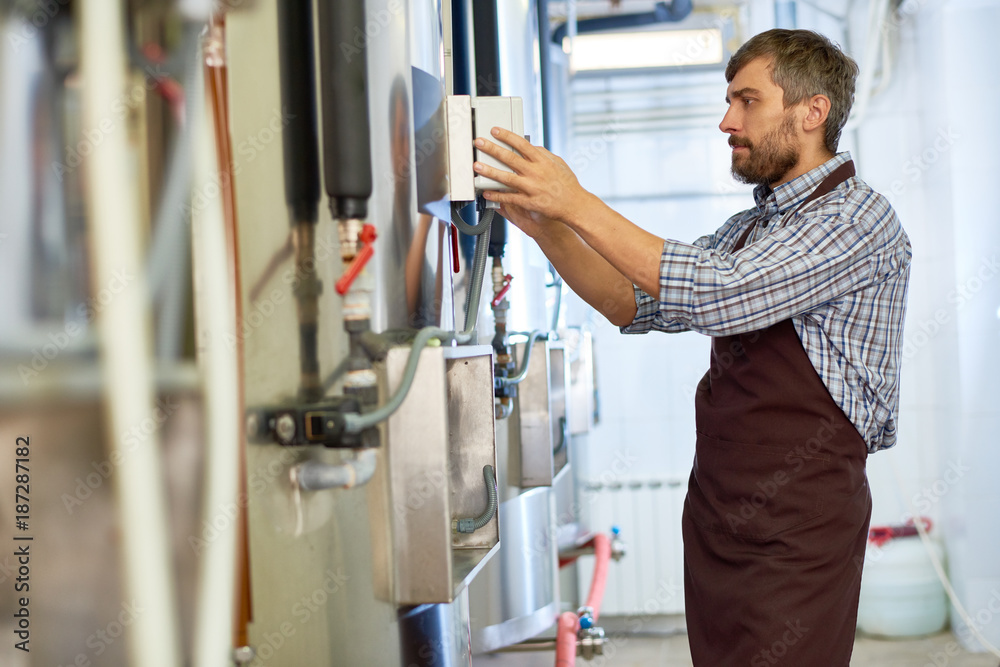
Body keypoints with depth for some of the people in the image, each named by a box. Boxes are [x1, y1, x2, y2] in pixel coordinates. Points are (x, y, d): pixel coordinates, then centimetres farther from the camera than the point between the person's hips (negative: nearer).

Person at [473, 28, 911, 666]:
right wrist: (544, 226, 0)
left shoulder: (859, 216, -10)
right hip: (716, 518, 8)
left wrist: (578, 203, -20)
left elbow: (720, 294, -23)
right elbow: (637, 303, 14)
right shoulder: (749, 229, 18)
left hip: (796, 538, -8)